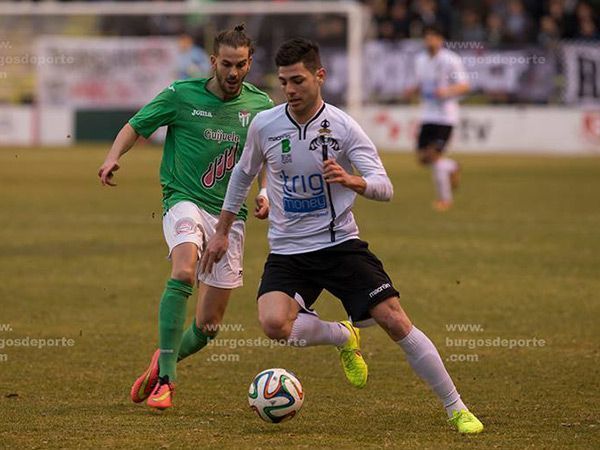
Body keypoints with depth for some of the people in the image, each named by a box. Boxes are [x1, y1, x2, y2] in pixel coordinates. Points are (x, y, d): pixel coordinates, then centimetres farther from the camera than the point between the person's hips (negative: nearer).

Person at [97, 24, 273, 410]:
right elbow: (136, 126, 7)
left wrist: (266, 193, 1)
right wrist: (114, 157, -11)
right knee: (184, 273, -35)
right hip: (185, 201, -3)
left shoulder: (260, 105, 5)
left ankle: (164, 361, 33)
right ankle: (165, 378, -27)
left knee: (208, 327, 2)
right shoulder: (182, 95, -4)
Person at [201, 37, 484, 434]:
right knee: (274, 323, -27)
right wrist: (222, 231, 21)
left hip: (341, 244, -2)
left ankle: (456, 409, 1)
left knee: (396, 321, -12)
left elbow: (385, 188, -14)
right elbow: (243, 175, 18)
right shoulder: (265, 125, -1)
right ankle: (342, 338, 6)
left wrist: (352, 181, -35)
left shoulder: (343, 127, -9)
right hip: (288, 252, 2)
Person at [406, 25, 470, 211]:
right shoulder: (420, 59, 10)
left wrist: (447, 91, -27)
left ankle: (444, 198, 2)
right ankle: (452, 167, 30)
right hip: (427, 115, 7)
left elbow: (464, 86, -9)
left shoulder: (451, 60, -9)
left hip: (446, 115, -7)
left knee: (435, 154, -12)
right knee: (422, 156, 1)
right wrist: (413, 90, 1)